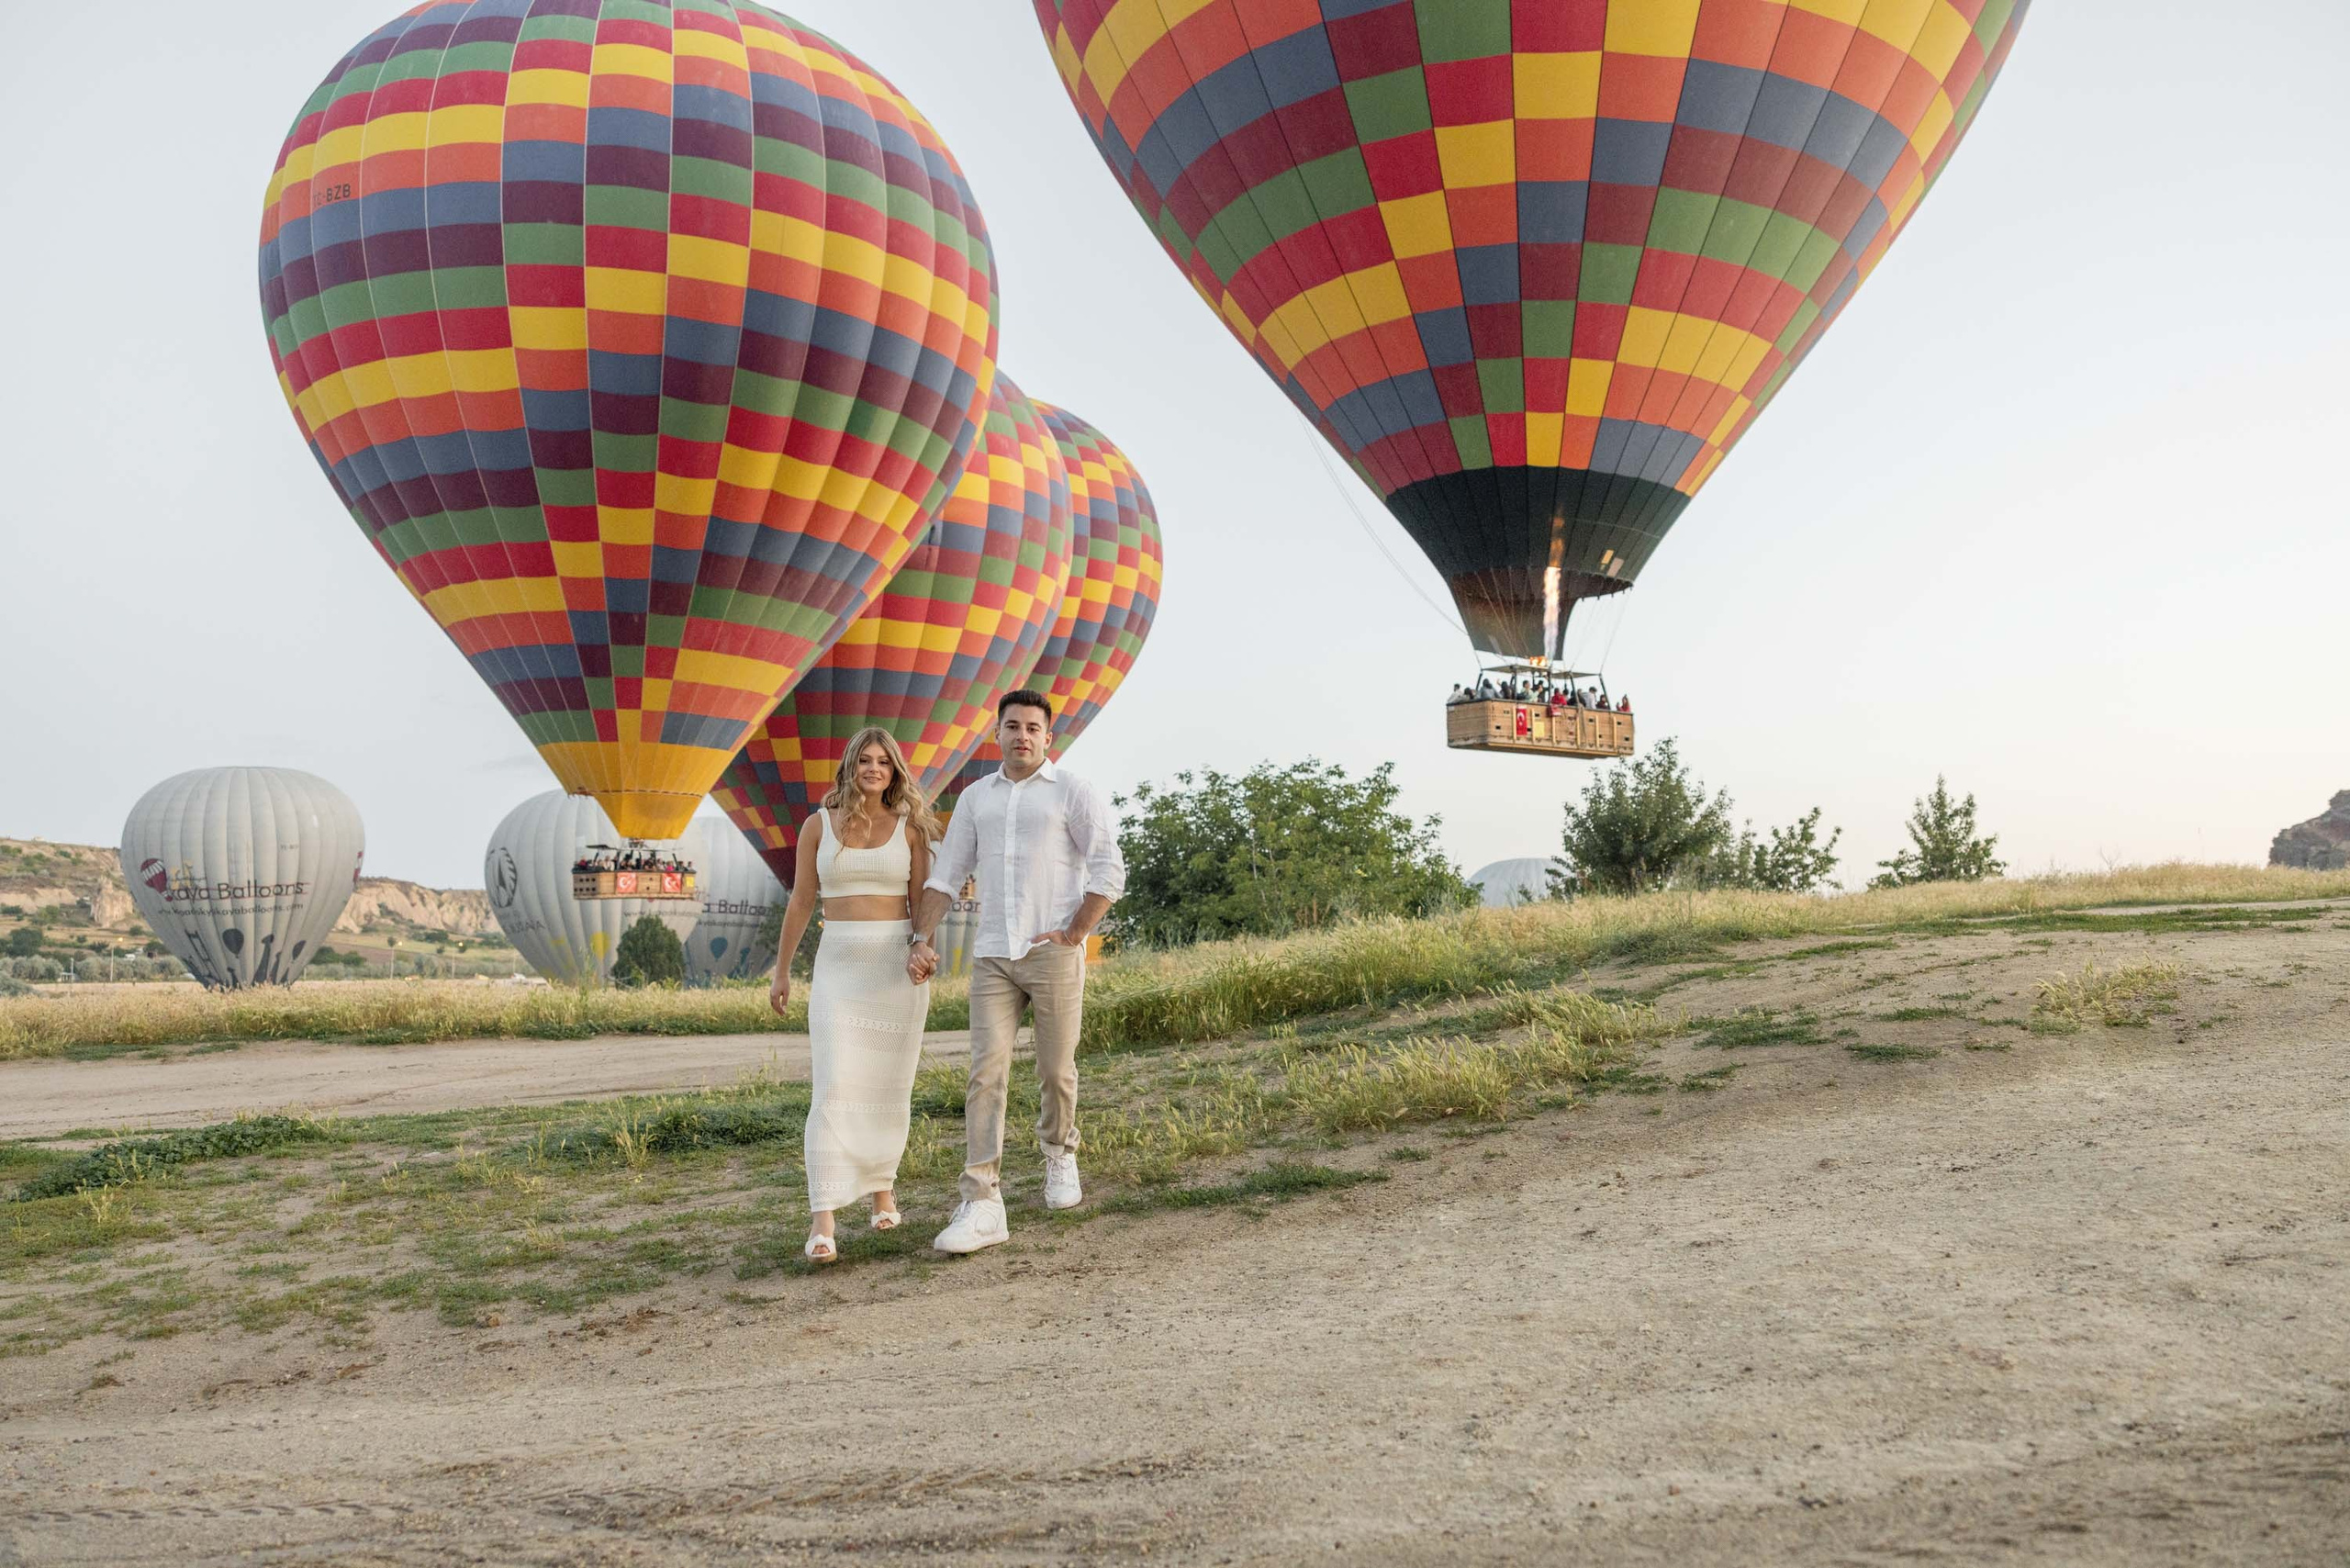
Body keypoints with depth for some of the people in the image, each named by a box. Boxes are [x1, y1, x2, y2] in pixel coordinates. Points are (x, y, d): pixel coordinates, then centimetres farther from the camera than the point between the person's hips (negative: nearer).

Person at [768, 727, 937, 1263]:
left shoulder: (910, 828, 4)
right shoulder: (819, 825, 4)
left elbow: (921, 901, 3)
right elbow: (800, 902, 9)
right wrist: (781, 971, 11)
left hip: (897, 963, 1)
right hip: (839, 963, -1)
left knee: (890, 1086, 7)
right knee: (834, 1087, -12)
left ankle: (883, 1188, 27)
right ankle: (822, 1222, -17)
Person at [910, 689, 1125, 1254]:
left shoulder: (1073, 792, 0)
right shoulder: (976, 797, 14)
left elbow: (1109, 872, -5)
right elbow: (946, 875, 15)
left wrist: (1071, 936, -10)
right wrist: (922, 940, 3)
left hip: (1053, 954, -3)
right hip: (992, 956, 3)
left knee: (1056, 1070, 6)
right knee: (987, 1073, -8)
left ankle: (1059, 1153, 37)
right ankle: (981, 1206, -12)